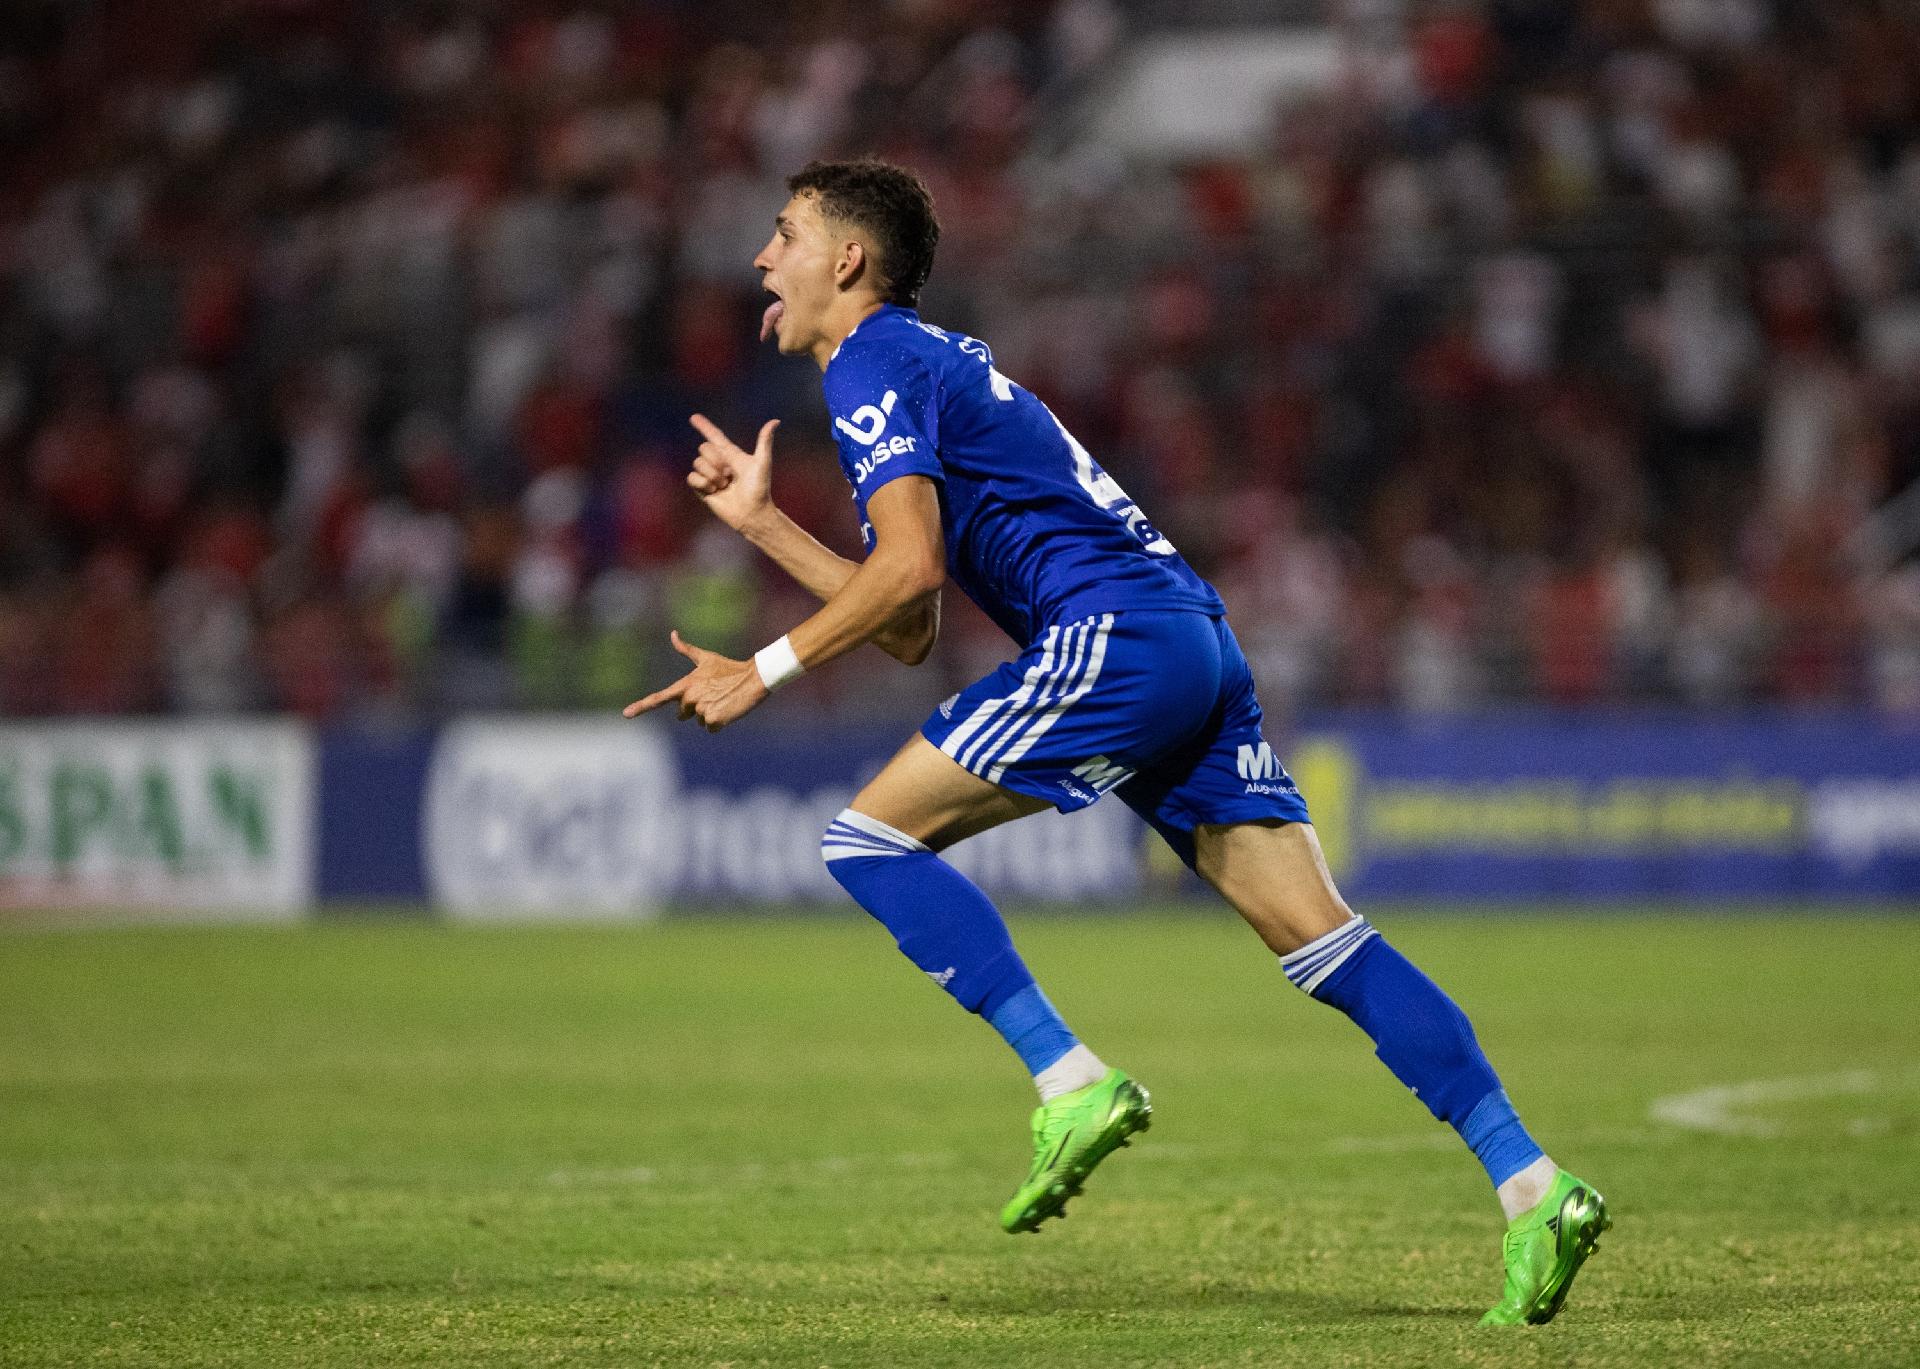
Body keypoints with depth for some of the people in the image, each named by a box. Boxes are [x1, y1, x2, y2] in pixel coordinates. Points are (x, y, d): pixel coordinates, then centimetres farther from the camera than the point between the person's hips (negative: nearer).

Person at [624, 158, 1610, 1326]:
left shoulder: (872, 365, 1)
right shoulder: (935, 364, 30)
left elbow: (910, 567, -14)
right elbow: (910, 632, 29)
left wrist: (765, 672, -7)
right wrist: (762, 520, 32)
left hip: (1113, 636, -9)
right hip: (1196, 640, 9)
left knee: (873, 836, -4)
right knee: (1318, 932, 0)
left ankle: (1075, 1086, -14)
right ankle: (1533, 1189, -9)